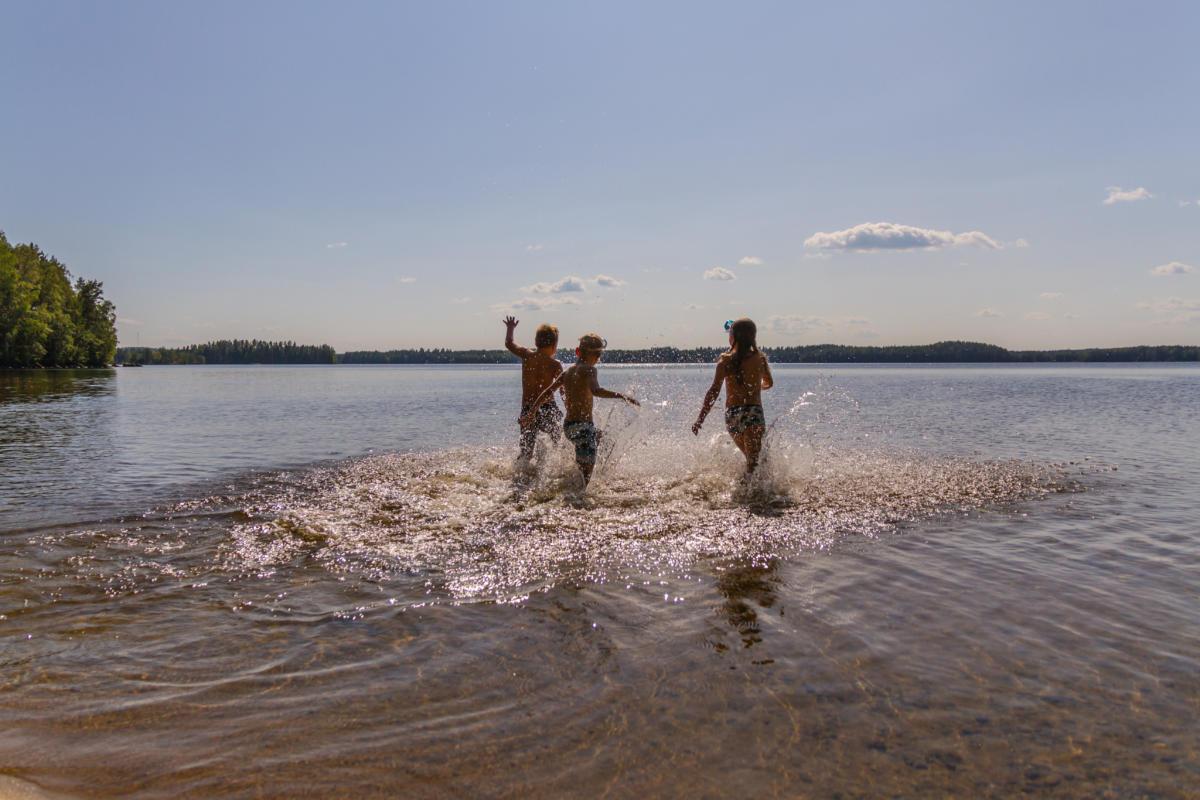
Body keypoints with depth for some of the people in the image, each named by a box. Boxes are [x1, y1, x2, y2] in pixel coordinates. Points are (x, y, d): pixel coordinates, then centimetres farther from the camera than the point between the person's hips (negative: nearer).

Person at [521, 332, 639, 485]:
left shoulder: (568, 370, 10)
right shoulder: (588, 370, -11)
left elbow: (548, 391, 13)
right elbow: (596, 391, -30)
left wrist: (531, 412, 20)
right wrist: (622, 396, -31)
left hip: (568, 425, 9)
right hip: (582, 426, -9)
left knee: (598, 437, 35)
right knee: (586, 470, -7)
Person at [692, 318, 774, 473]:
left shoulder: (725, 360, -1)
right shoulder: (760, 358, 5)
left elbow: (714, 390, -10)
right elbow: (769, 383, 22)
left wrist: (700, 419, -9)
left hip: (732, 414, 1)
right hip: (754, 412, -1)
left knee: (750, 457, 21)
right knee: (753, 459, -8)